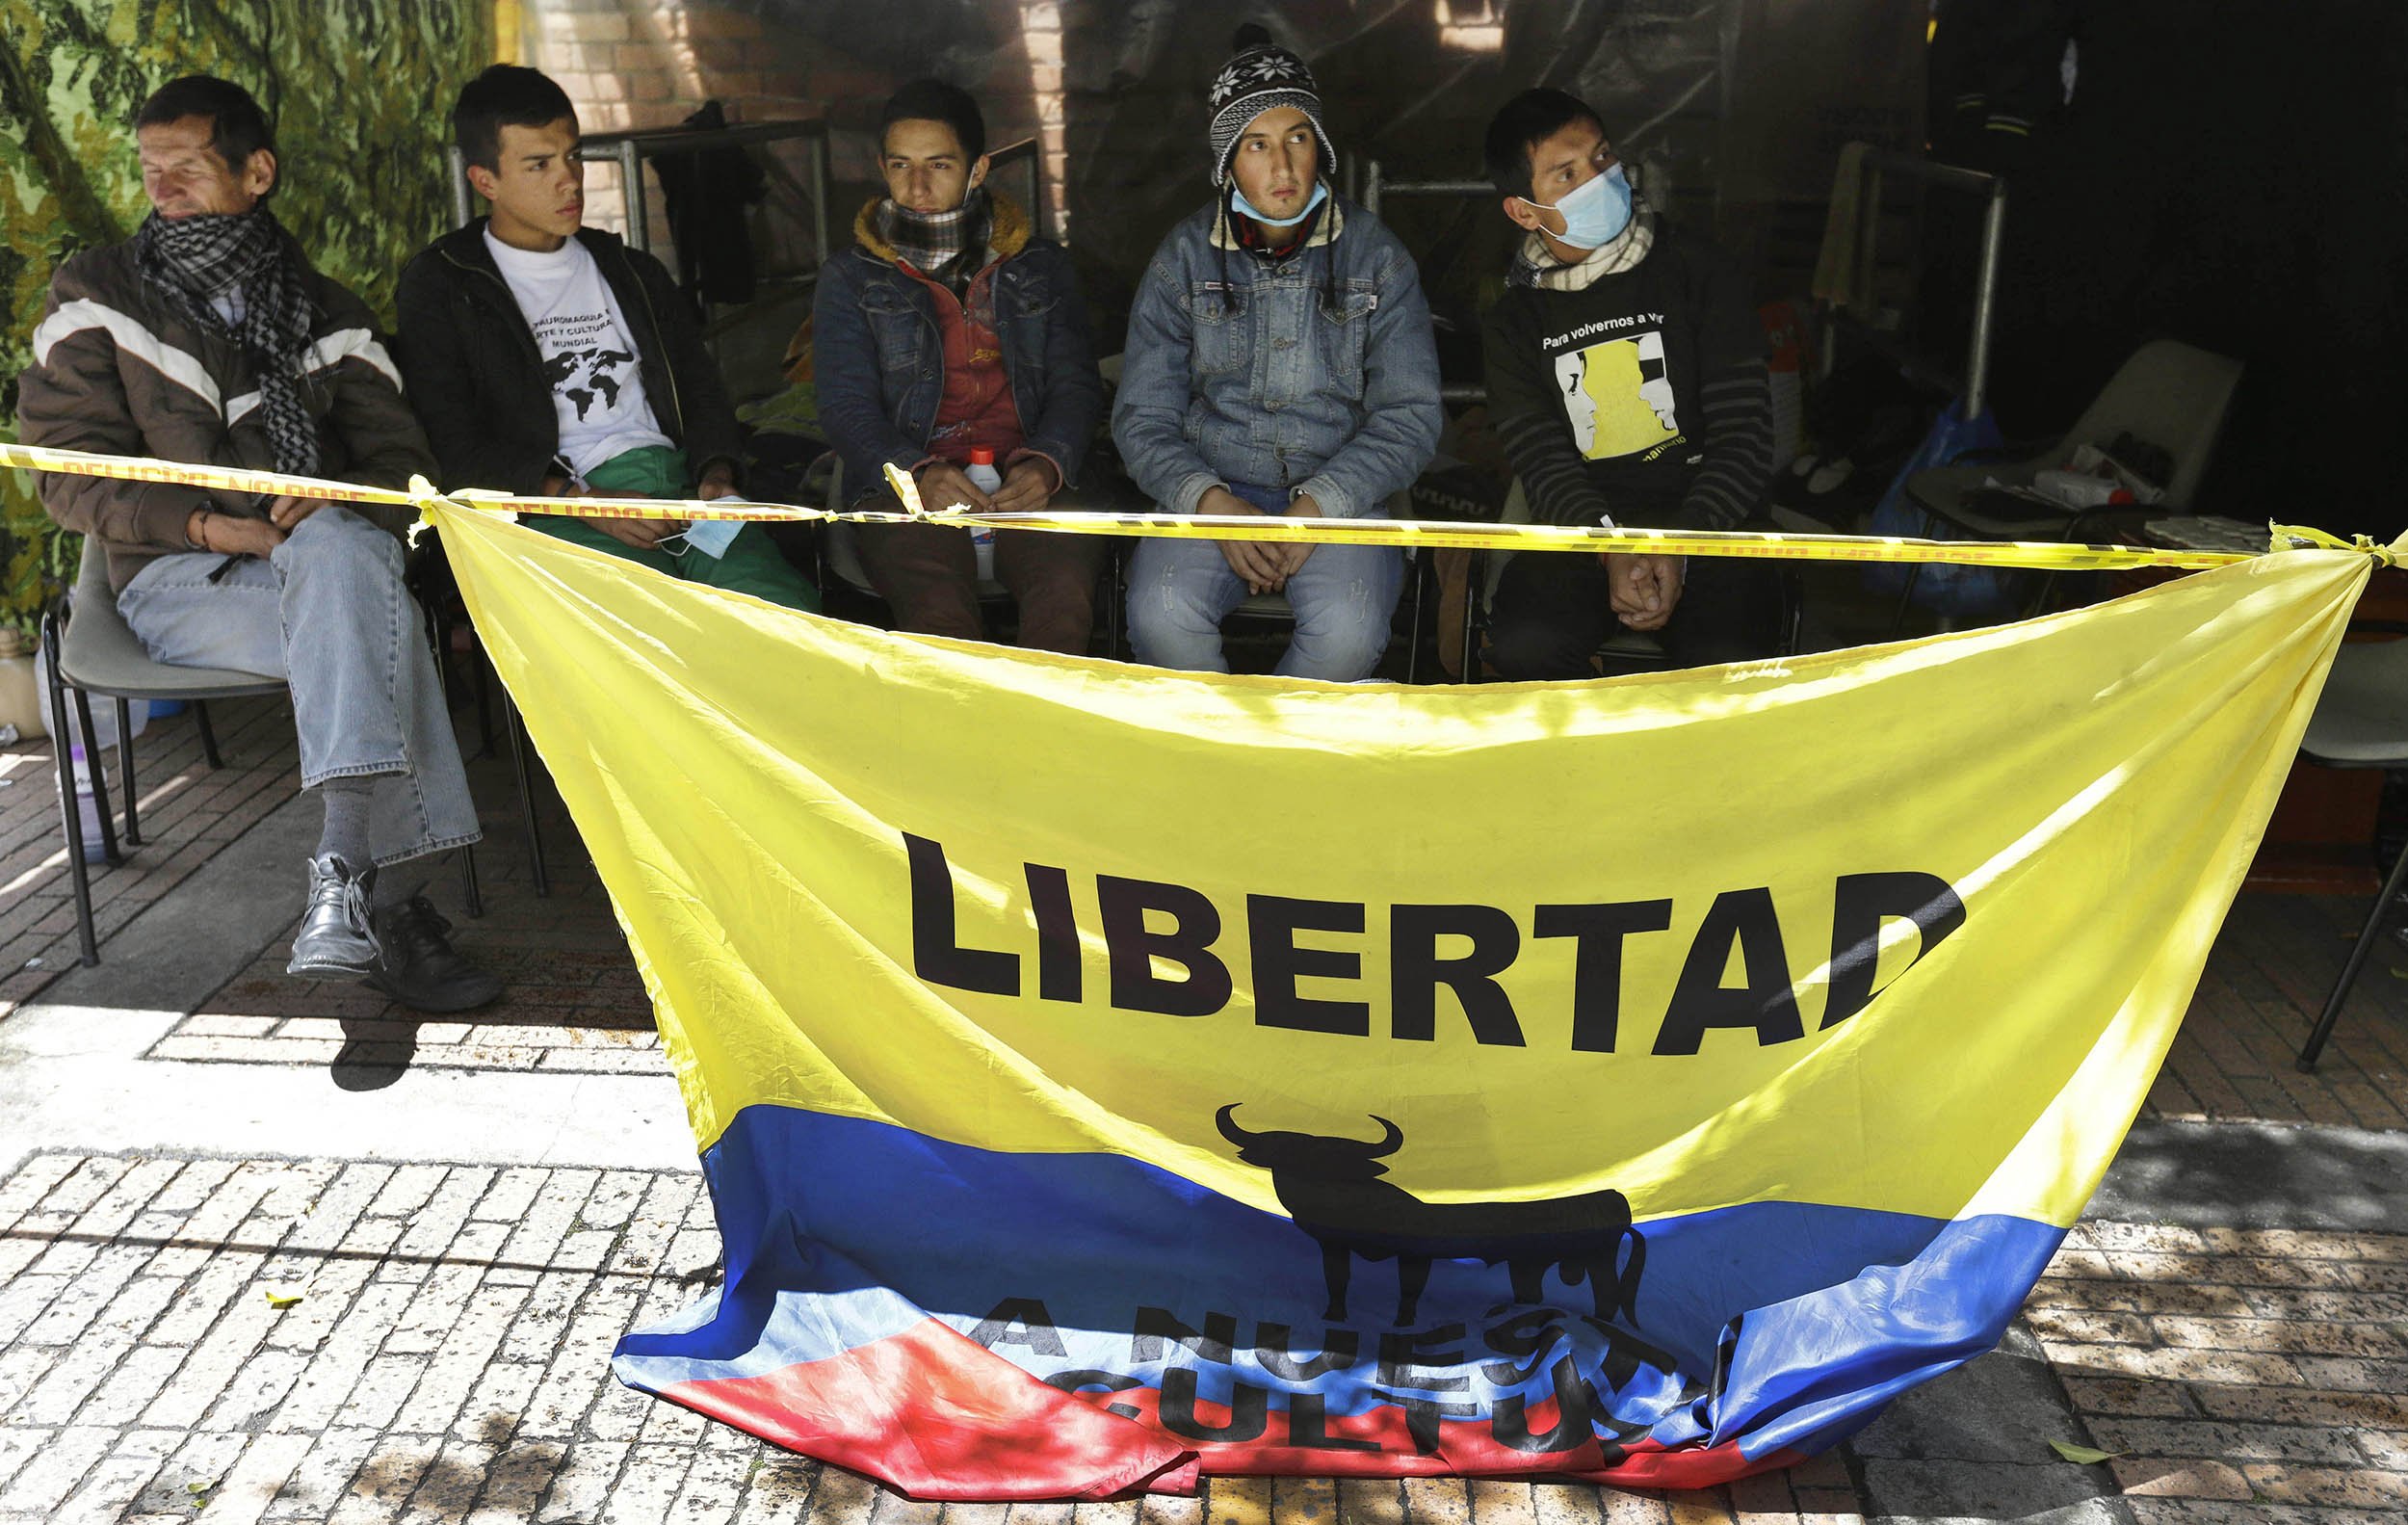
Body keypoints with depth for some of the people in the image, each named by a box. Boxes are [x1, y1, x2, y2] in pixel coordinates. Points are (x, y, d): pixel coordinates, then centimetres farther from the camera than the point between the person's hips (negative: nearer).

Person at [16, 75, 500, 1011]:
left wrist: (331, 507, -16)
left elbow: (401, 462, 8)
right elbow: (69, 471, 1)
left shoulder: (325, 314, 16)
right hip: (175, 580, -2)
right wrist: (209, 526, -15)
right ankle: (386, 904, -39)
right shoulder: (95, 296, 10)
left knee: (337, 551, -37)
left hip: (327, 550, 2)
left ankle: (343, 878, -44)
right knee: (376, 628, -34)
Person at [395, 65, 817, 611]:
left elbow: (701, 387, 24)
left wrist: (716, 477, 1)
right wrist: (580, 501, -13)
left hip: (679, 483, 4)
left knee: (794, 620, -27)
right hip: (557, 517, -4)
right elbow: (456, 451, 1)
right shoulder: (442, 286, 11)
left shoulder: (632, 272, 26)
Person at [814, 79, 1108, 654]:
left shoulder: (1040, 267, 20)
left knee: (1066, 584, -33)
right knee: (938, 605, -34)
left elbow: (1077, 386, 13)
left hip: (1025, 484, 1)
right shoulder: (850, 280, 15)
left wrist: (1045, 464, -10)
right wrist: (919, 473, -16)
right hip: (903, 489, -1)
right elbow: (848, 408, 6)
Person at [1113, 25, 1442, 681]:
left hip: (1341, 494, 0)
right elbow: (1143, 418, 3)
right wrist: (1210, 502, -17)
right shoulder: (1184, 257, 6)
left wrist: (1318, 506, -17)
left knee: (1348, 630, -32)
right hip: (1212, 486, 1)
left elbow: (1410, 416, -1)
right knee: (1160, 614, -31)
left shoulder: (1375, 256, 4)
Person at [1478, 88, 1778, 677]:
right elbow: (1543, 463, -4)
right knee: (1525, 648, -29)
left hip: (1702, 521, -1)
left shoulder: (1702, 275, 4)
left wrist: (1678, 548, -18)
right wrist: (1611, 552, -24)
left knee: (1729, 661, -30)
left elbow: (1744, 440, -2)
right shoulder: (1515, 320, 8)